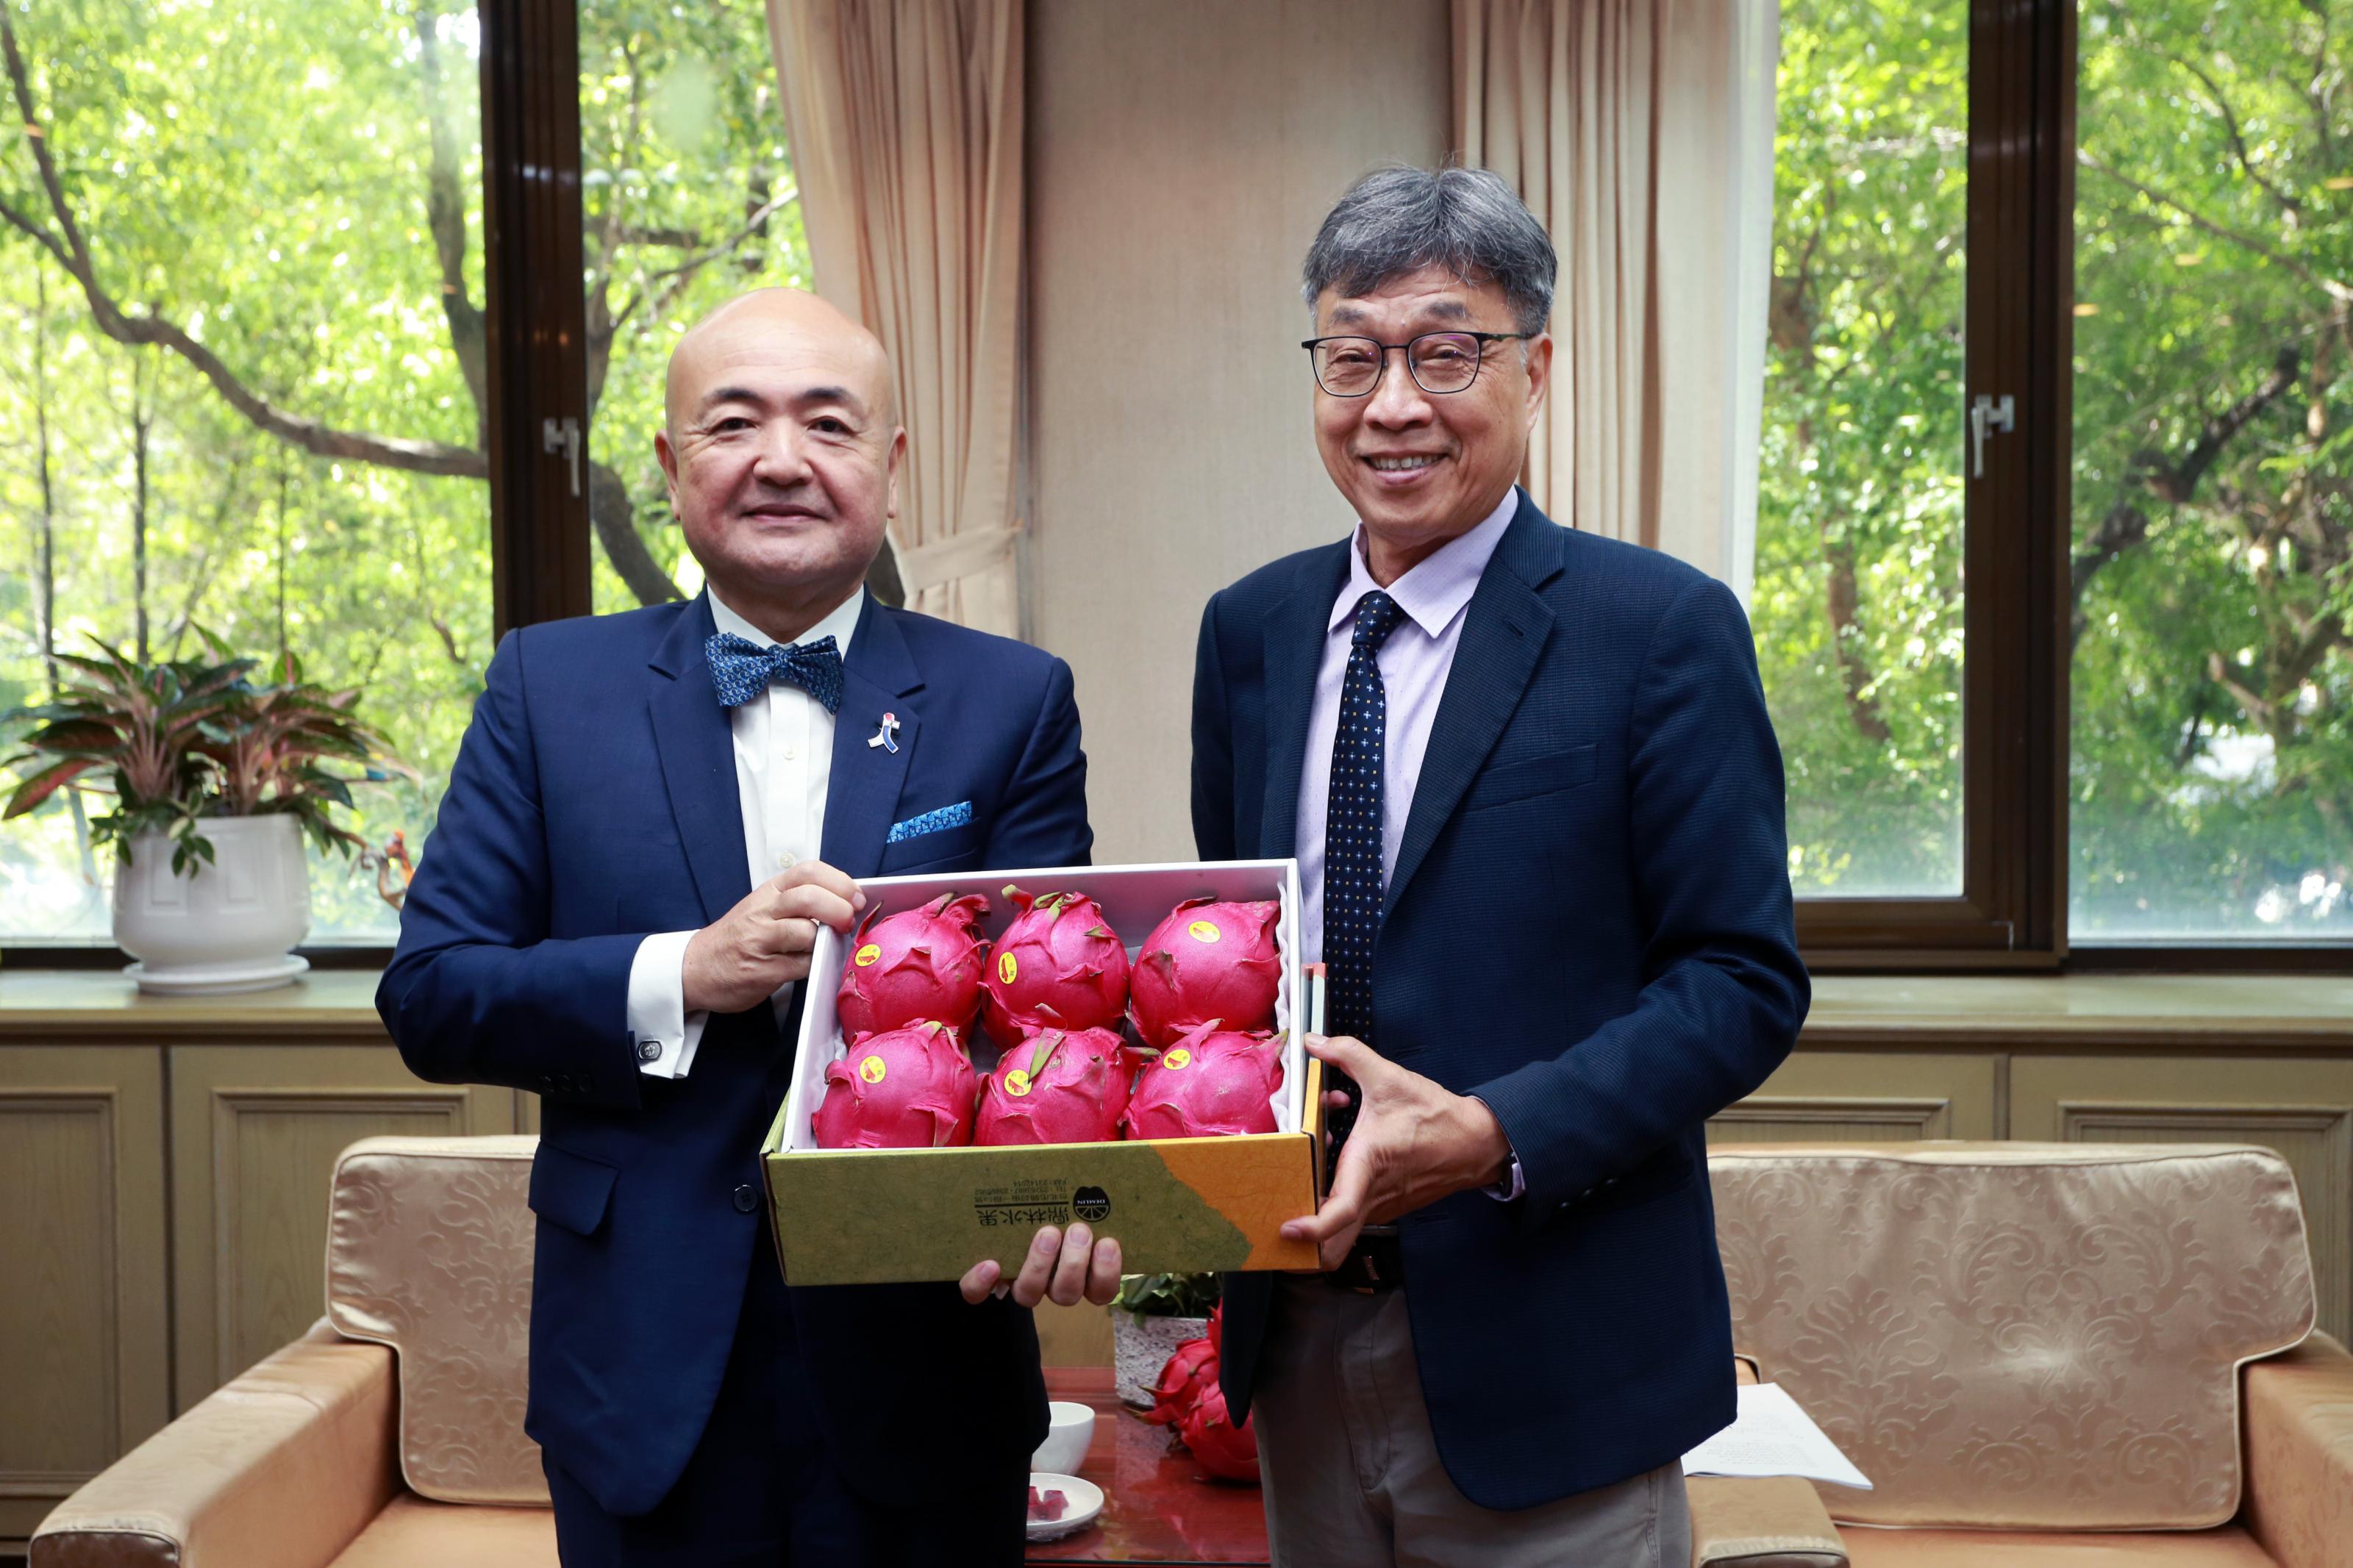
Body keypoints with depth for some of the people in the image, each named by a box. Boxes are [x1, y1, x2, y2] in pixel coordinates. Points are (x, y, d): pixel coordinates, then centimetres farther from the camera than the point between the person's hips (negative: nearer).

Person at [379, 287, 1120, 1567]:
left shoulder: (1012, 701, 0)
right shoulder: (551, 684, 2)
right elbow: (428, 993, -2)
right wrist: (683, 976, -18)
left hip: (921, 1378, 0)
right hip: (647, 1374, 1)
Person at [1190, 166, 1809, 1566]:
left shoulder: (1662, 628, -9)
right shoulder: (1250, 629, 7)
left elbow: (1746, 980, -11)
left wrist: (1494, 1137, -24)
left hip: (1544, 1355, -4)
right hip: (1298, 1336, 5)